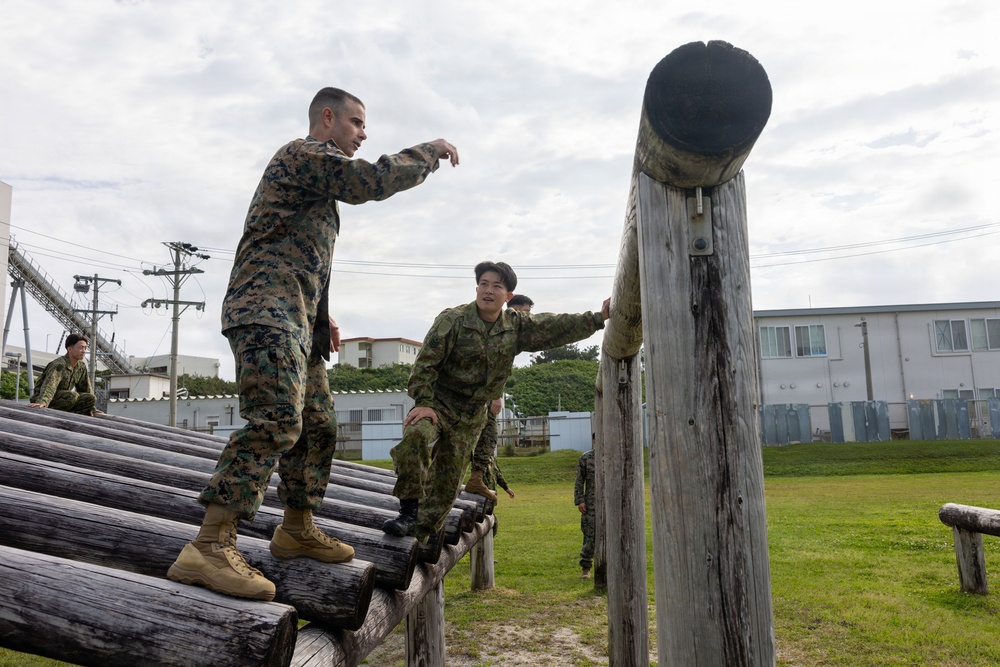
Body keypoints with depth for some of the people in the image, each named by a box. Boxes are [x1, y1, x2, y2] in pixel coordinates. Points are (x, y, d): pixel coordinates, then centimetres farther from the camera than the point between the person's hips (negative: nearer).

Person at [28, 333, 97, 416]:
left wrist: (91, 407, 14)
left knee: (91, 398, -8)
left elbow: (86, 387, 14)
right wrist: (42, 402, -56)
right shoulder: (59, 365, -22)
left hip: (62, 399, 8)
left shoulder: (81, 366, 3)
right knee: (72, 396, -34)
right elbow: (50, 385, -39)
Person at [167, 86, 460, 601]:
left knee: (318, 426, 12)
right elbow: (376, 181, -16)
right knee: (277, 420, -26)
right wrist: (428, 151, -1)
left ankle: (297, 529, 23)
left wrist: (322, 317, 26)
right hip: (266, 312, -11)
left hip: (295, 321, 11)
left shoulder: (317, 172, 30)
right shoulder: (305, 153, -2)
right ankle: (209, 547, -29)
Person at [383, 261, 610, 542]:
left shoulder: (516, 327, 1)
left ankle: (419, 537, 21)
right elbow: (427, 361, -14)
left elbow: (556, 327, -2)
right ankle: (409, 509, -21)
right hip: (437, 403, -4)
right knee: (415, 437, -34)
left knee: (447, 482, 6)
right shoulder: (453, 319, -12)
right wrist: (423, 401, -24)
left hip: (472, 416, 4)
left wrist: (598, 318, -10)